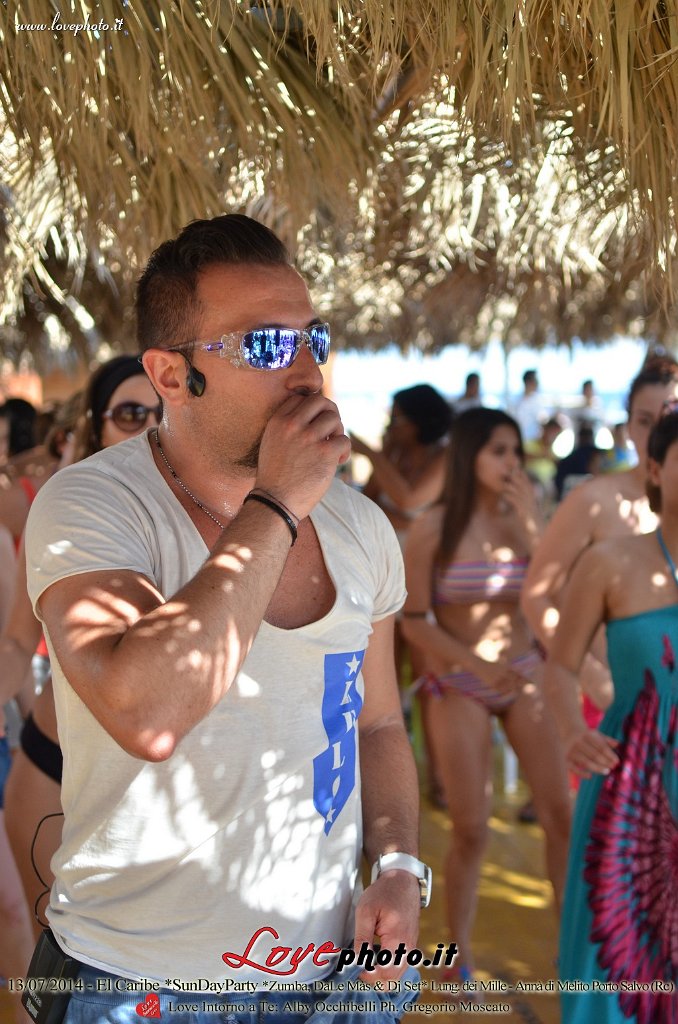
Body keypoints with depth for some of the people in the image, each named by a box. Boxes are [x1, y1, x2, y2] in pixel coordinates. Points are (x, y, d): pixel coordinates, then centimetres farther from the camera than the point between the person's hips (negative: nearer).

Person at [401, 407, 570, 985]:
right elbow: (414, 620, -8)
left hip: (524, 678, 3)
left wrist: (531, 523, -16)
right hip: (460, 687, -3)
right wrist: (475, 663, -18)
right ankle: (460, 956, 19)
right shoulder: (434, 530, -9)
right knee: (471, 831, 1)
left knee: (561, 813, 1)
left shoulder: (520, 518, 0)